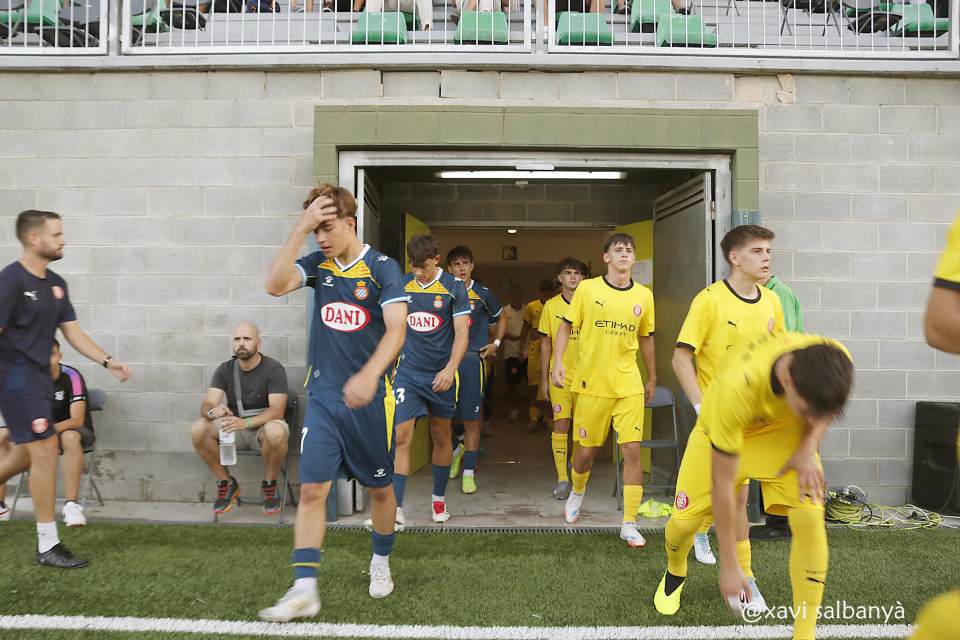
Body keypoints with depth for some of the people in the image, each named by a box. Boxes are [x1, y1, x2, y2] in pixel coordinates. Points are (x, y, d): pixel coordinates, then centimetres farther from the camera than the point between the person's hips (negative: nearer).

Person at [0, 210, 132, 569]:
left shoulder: (55, 284, 11)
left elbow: (72, 332, 13)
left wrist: (106, 360, 4)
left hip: (39, 379, 9)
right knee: (46, 451, -9)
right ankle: (47, 547, 0)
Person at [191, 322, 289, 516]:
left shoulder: (273, 369, -11)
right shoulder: (225, 370, 2)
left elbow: (277, 410, -20)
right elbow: (207, 405, -7)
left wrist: (245, 422, -37)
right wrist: (213, 411, -33)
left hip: (262, 427, -4)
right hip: (234, 428, 4)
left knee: (275, 431, -39)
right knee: (197, 429, -23)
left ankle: (269, 485, -10)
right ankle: (226, 483, -4)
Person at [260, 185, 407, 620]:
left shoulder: (382, 268, -7)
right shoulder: (318, 264, 5)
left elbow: (396, 329, -17)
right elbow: (275, 285, -13)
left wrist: (369, 375, -33)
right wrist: (300, 228, -16)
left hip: (368, 398, -2)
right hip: (323, 396, 3)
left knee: (380, 487, 12)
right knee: (311, 489, -4)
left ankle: (381, 562, 37)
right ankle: (304, 590, 4)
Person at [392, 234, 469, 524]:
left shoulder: (454, 287, -5)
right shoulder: (401, 285, 1)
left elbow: (461, 332, -9)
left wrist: (450, 369, -22)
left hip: (441, 374, 0)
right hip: (407, 371, 1)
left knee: (441, 435, 12)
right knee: (401, 436, -9)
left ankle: (439, 499, 30)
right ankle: (396, 509, -4)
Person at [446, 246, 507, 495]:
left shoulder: (482, 293, 4)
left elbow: (501, 317, 20)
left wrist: (496, 343, 9)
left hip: (473, 359, -2)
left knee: (471, 419, -1)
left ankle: (469, 472, 7)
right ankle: (457, 448, 34)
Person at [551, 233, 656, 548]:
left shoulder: (644, 296, 6)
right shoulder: (587, 289, -2)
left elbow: (645, 338, 16)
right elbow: (566, 327, 3)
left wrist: (652, 378, 20)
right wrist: (558, 363, -9)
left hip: (629, 386, 2)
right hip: (591, 383, -2)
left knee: (632, 449, -6)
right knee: (587, 451, 7)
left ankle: (629, 523, 7)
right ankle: (577, 492, 41)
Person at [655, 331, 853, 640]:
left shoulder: (835, 361, -33)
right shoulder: (735, 387, -44)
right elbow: (722, 483, -31)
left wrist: (809, 448, -19)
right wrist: (729, 565, -23)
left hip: (785, 430, 3)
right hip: (721, 431, -2)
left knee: (810, 518, -18)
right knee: (683, 522, -6)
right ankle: (675, 573, 33)